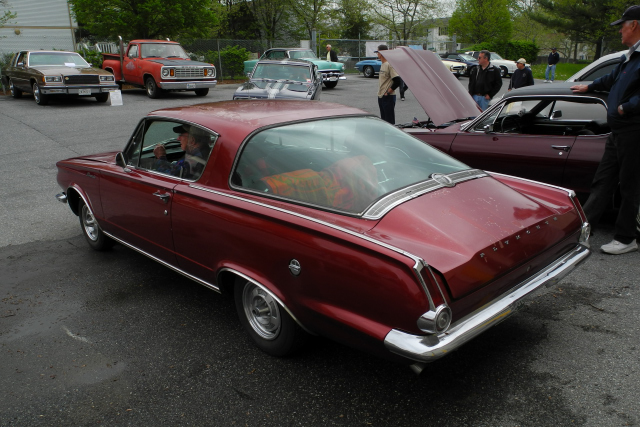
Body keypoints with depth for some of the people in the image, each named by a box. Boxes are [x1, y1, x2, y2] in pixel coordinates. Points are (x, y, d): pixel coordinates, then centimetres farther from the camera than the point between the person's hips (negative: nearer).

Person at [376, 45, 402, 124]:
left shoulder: (390, 65, -14)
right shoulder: (383, 64, 15)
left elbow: (397, 81, -20)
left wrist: (388, 92, -17)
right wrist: (380, 94, 12)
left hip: (388, 97, -10)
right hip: (381, 97, 10)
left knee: (390, 121, -6)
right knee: (383, 120, 15)